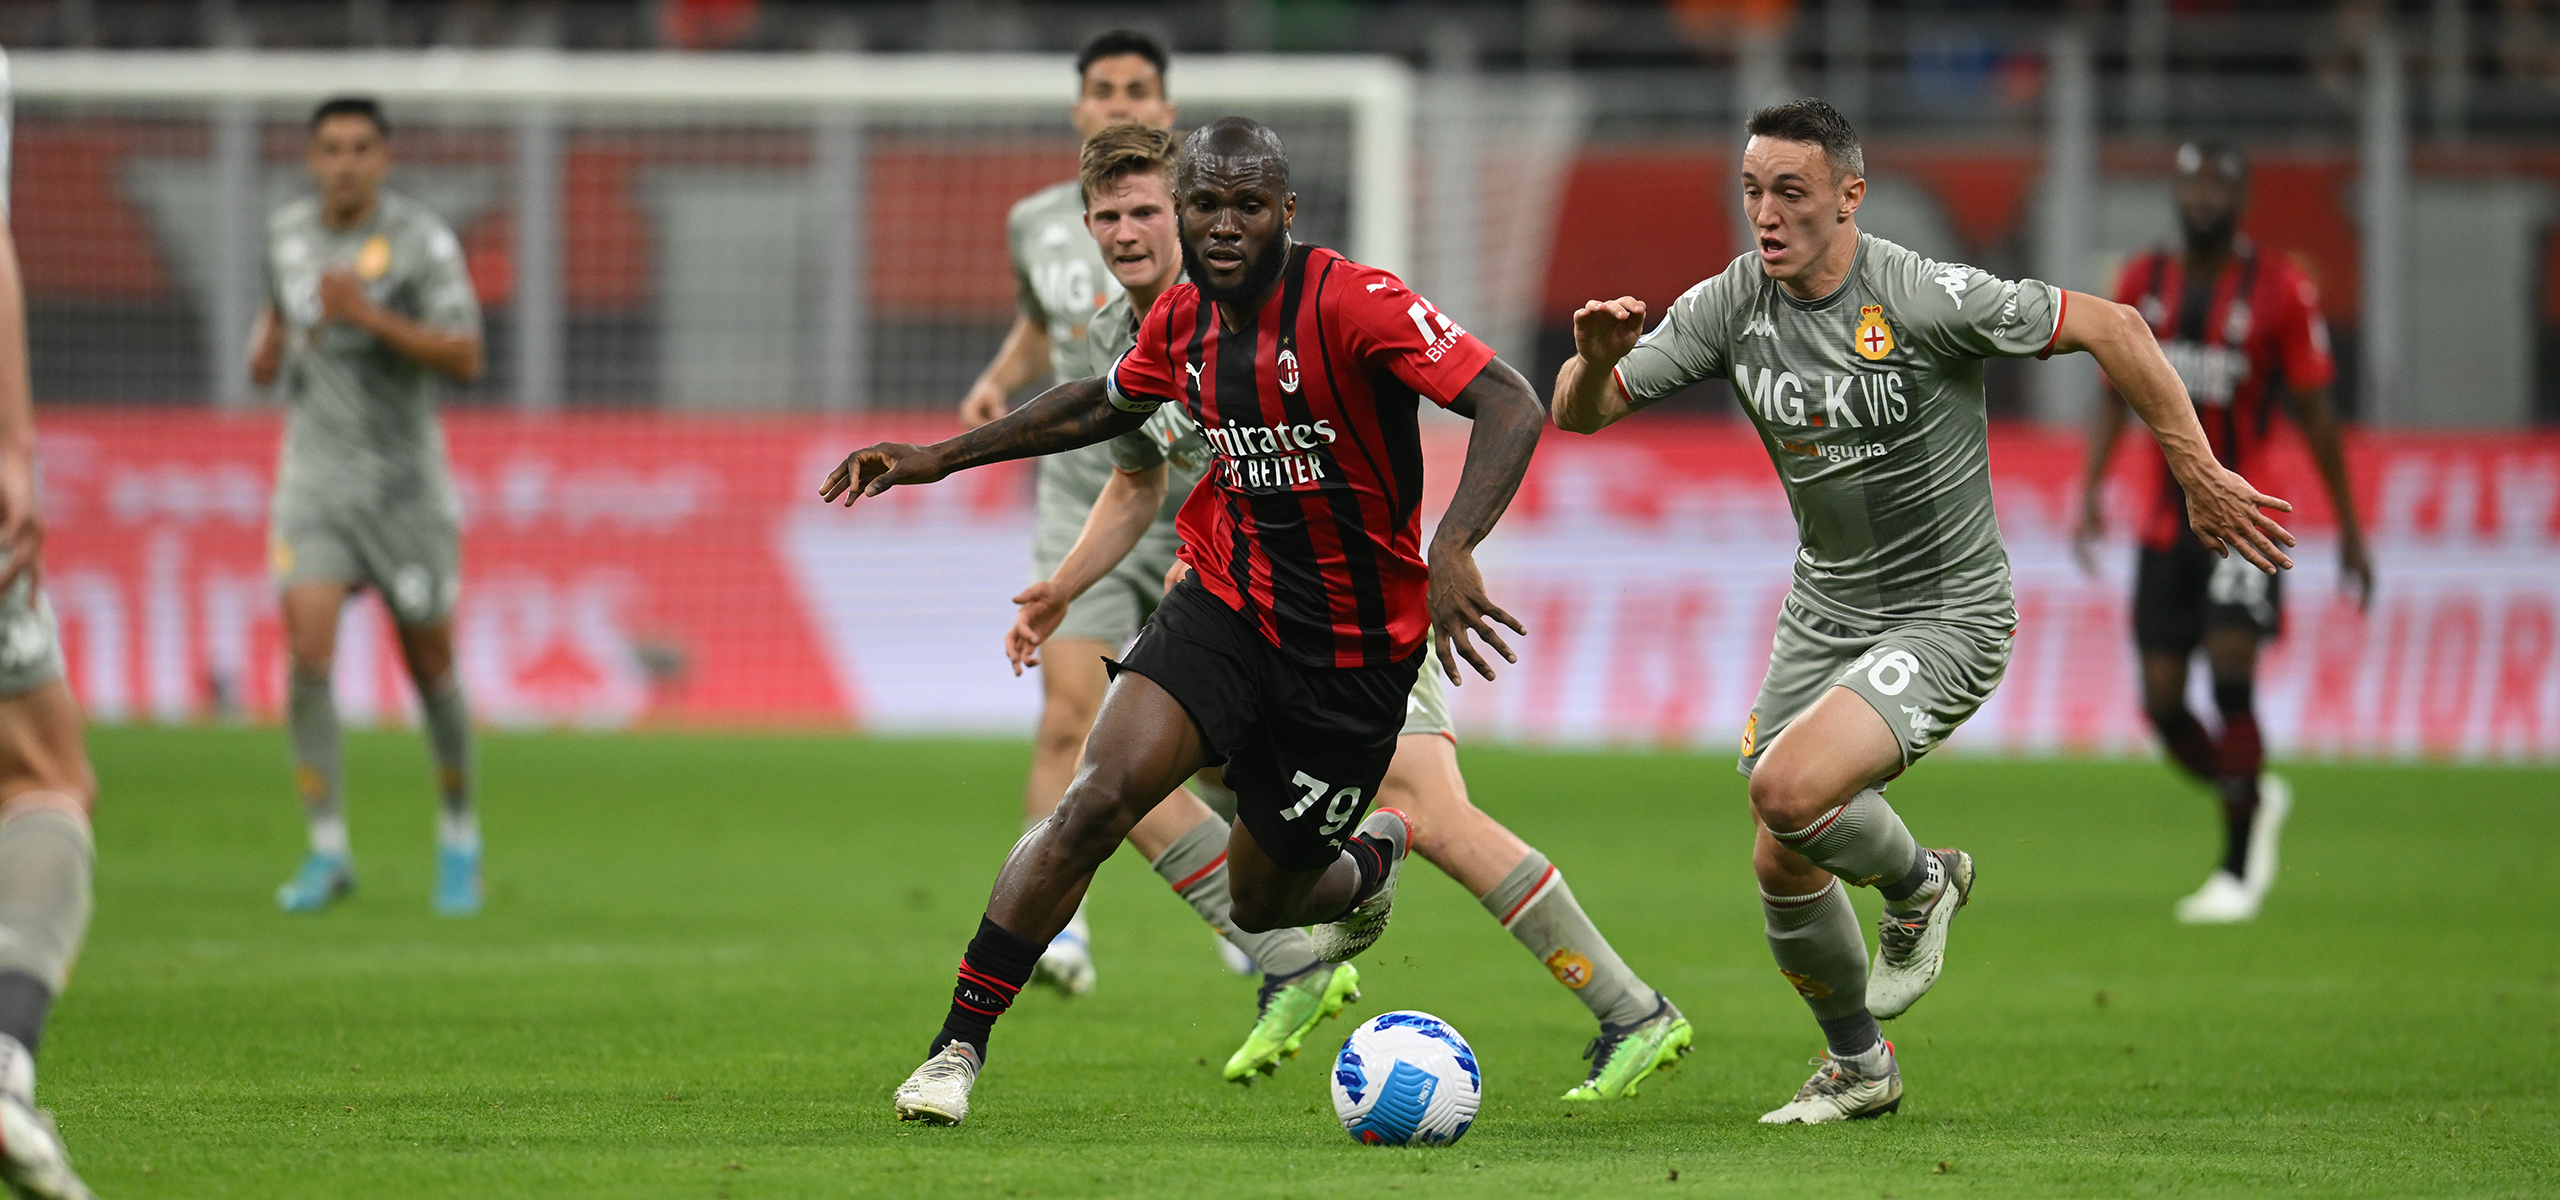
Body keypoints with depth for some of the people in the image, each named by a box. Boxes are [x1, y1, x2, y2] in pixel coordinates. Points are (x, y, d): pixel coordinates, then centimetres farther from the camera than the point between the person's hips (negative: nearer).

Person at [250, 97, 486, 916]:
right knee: (307, 653, -14)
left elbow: (465, 360, -18)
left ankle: (459, 836, 28)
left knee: (430, 666, 5)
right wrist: (267, 345, 5)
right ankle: (327, 853, -8)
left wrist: (370, 316, -28)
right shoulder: (287, 231, 5)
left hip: (404, 480, -3)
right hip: (315, 479, 3)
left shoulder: (421, 241, -11)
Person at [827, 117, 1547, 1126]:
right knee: (1098, 798, -22)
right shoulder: (1182, 319, -1)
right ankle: (957, 1049, -15)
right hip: (1222, 606, 3)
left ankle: (1372, 860, 48)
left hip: (1355, 653, -3)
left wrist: (1453, 548, -45)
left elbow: (1511, 406, -30)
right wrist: (940, 457, 21)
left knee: (1261, 907, 10)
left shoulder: (1353, 304, -21)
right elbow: (1105, 405, 22)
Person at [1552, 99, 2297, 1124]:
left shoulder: (1925, 299, -21)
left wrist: (2200, 479, -13)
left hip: (1947, 618, -6)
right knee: (1781, 866, 6)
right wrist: (1595, 359, -26)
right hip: (1823, 610, 6)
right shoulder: (1729, 307, -5)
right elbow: (1580, 413, -2)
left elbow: (2111, 328, -14)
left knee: (1789, 787, -27)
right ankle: (1857, 1066, 31)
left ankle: (1917, 885, 5)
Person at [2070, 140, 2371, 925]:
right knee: (2162, 704, 0)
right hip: (2166, 526, 4)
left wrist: (2349, 528, 2)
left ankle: (2238, 873, -10)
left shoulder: (2279, 291, -5)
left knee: (2230, 677, -18)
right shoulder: (2142, 285, 6)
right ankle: (2256, 801, 29)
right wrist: (2090, 491, 1)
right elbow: (2116, 397, 13)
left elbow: (2314, 413, 0)